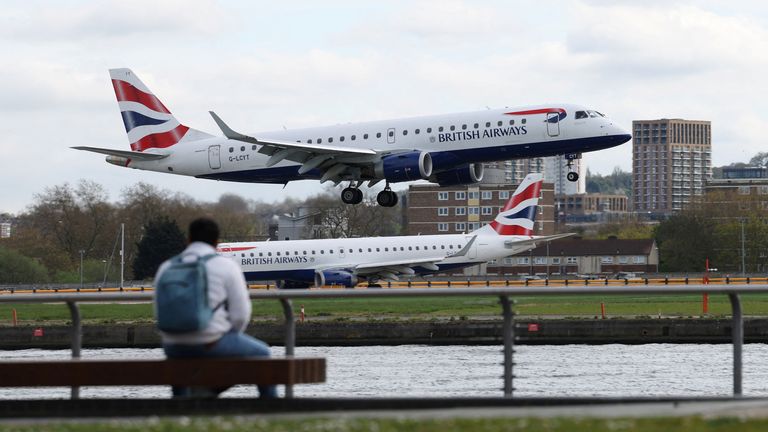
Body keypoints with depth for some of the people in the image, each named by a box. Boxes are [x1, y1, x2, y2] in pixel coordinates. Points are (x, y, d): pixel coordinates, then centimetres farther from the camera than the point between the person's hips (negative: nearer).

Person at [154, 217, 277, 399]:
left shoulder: (166, 268, 6)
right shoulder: (227, 266, -5)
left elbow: (160, 312, 9)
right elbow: (240, 314, -7)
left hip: (174, 347, 4)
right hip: (212, 344, -4)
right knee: (261, 353, 24)